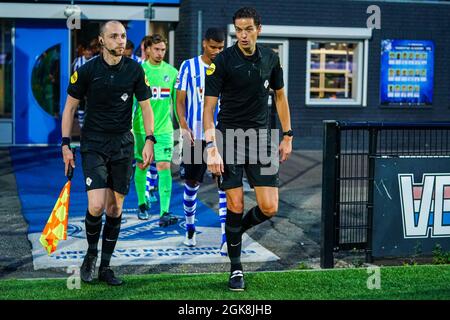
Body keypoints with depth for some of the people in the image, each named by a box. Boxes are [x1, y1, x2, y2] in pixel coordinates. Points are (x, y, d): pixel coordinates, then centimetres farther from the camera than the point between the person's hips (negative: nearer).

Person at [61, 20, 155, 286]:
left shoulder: (135, 70, -1)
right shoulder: (87, 70, -7)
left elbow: (146, 107, 7)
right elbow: (70, 107, 2)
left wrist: (149, 140, -4)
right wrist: (66, 144, -2)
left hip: (123, 144, 3)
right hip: (93, 144, -2)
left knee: (115, 207, 6)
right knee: (97, 206, -15)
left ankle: (105, 266, 19)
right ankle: (91, 253, 14)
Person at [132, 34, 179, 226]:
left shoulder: (171, 72, 3)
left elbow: (177, 100, 9)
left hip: (164, 129, 0)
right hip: (141, 128, 0)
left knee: (164, 167, -9)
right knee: (141, 167, 11)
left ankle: (164, 213, -11)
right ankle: (142, 204, 31)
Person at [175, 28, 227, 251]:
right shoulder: (189, 66, 1)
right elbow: (180, 101, 0)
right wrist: (184, 127, -13)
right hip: (196, 136, -1)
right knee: (192, 183, 9)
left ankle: (226, 237, -10)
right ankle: (190, 228, 30)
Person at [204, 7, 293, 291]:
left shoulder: (271, 58, 4)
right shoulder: (222, 61, -9)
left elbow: (280, 96, 17)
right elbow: (208, 108, -11)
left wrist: (287, 136, 13)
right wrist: (211, 147, -21)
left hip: (262, 137, 3)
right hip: (230, 137, -3)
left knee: (269, 208, -5)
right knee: (236, 206, -3)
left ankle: (237, 230, 28)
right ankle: (236, 267, 15)